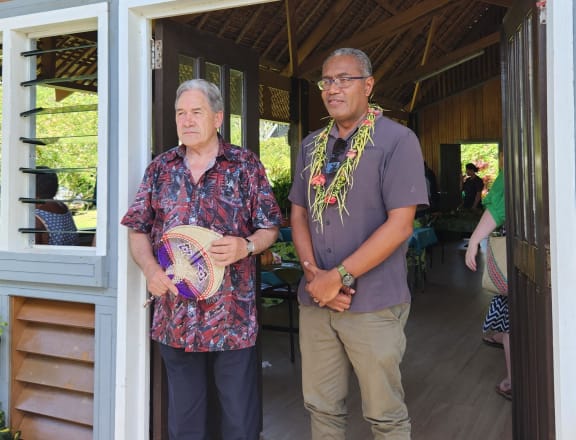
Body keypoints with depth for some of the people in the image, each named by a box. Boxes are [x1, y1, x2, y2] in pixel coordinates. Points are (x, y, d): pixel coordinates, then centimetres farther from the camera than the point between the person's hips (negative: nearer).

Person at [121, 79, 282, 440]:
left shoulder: (247, 165, 0)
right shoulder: (160, 168, 7)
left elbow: (269, 228, 2)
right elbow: (138, 229, 9)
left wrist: (247, 245, -18)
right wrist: (149, 267, -9)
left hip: (234, 316, -2)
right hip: (175, 316, 3)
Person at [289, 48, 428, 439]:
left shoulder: (397, 140, -7)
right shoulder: (312, 146, 11)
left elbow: (399, 224, -14)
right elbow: (298, 213, 10)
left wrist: (339, 277, -16)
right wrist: (314, 273, -7)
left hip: (373, 304, -5)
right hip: (315, 300, 5)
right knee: (321, 407, 16)